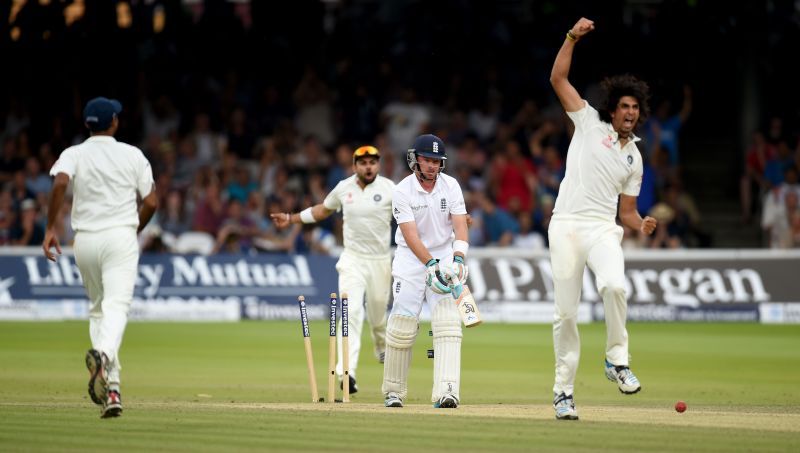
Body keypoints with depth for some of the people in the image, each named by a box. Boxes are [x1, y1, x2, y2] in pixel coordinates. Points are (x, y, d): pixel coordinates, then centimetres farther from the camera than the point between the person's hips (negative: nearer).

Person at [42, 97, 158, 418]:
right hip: (121, 237, -2)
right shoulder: (133, 155, 6)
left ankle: (110, 387, 11)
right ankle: (104, 354, -46)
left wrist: (51, 228, -15)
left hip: (85, 240, 2)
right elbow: (151, 202, 3)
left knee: (98, 308, 17)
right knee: (116, 307, -14)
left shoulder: (74, 154, 4)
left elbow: (60, 182, -17)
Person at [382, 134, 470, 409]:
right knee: (402, 325, -5)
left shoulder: (450, 186, -4)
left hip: (444, 255, 2)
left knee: (447, 323, -15)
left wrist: (458, 259, -29)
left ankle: (446, 391, -26)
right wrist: (431, 264, -33)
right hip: (411, 259, -1)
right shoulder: (402, 192, -12)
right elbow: (411, 235, -20)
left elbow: (460, 224, -11)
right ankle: (393, 391, 13)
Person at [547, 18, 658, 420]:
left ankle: (616, 359, -14)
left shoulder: (634, 158, 18)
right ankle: (564, 390, 5)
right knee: (566, 312, -4)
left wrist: (641, 225, -2)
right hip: (566, 227, -2)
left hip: (602, 229, 2)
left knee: (614, 285, -29)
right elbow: (558, 78, 3)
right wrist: (573, 37, -6)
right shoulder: (589, 122, 10)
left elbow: (627, 210, 20)